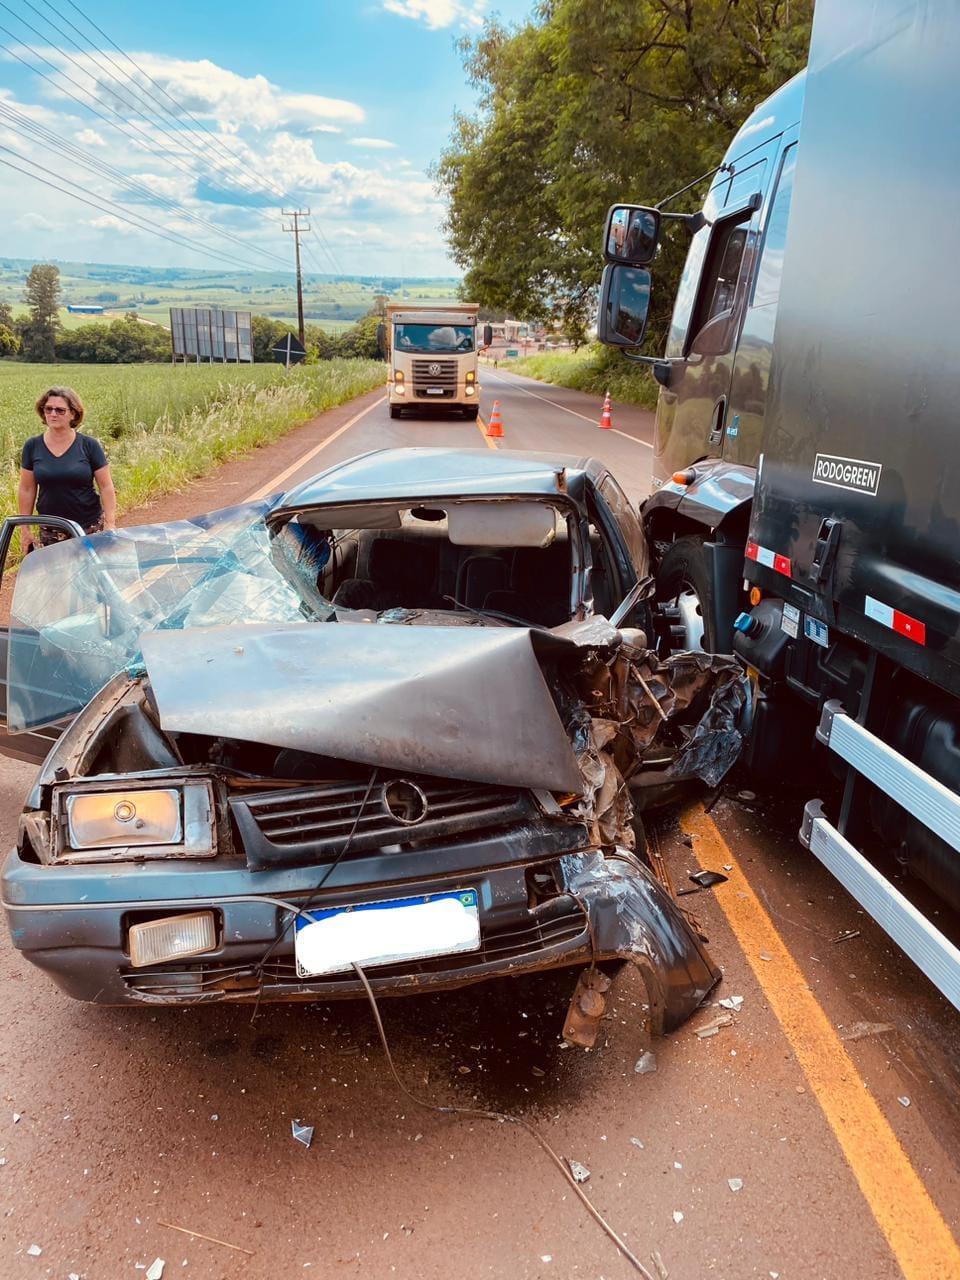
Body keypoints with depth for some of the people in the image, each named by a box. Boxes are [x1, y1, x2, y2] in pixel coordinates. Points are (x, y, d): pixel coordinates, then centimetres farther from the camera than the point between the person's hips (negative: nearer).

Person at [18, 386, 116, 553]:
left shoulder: (90, 445, -3)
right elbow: (26, 490, 8)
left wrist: (110, 525, -8)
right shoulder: (32, 446, 4)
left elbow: (106, 487, -2)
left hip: (90, 529, -2)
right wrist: (25, 529, 7)